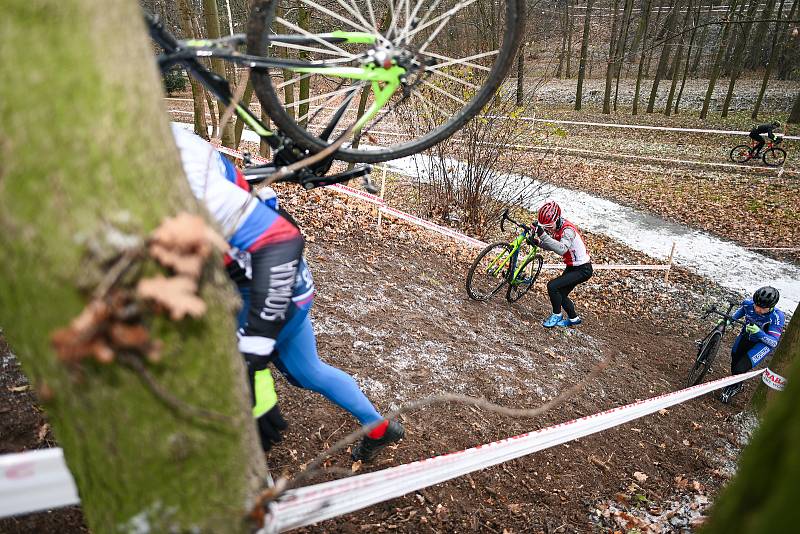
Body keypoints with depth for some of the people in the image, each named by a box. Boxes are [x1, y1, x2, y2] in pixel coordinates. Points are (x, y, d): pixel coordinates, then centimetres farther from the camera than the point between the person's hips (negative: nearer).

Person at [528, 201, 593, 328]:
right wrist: (538, 242, -13)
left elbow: (562, 249, -46)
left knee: (552, 286, -18)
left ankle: (557, 315, 3)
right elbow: (551, 246, 6)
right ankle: (574, 319, 36)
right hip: (572, 267, 10)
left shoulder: (568, 230, -29)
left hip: (583, 270, -9)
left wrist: (543, 236, -51)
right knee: (561, 294, 16)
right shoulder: (555, 227, -2)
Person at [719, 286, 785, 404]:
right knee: (734, 366, 14)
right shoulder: (748, 303, -22)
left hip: (764, 342, -4)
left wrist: (759, 333, -50)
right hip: (746, 336, 5)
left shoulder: (777, 317, -33)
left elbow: (774, 342, -32)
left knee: (740, 369, -18)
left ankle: (733, 387, 14)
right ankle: (737, 385, 46)